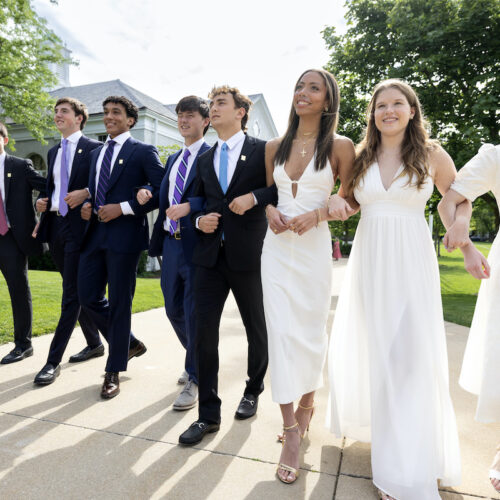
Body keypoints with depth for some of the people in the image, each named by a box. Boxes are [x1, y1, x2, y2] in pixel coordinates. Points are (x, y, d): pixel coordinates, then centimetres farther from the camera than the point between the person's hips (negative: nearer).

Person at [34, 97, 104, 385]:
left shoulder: (94, 148, -2)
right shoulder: (53, 152, 19)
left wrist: (86, 193, -21)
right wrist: (45, 201, 6)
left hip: (79, 225, -8)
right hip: (55, 225, 8)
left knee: (71, 294, -5)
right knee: (75, 292, 14)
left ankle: (54, 361, 1)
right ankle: (95, 344, 29)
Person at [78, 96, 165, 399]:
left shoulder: (143, 151, -2)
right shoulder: (96, 153, 20)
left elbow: (161, 190, -11)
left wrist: (123, 208, -17)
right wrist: (87, 205, 4)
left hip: (125, 234, -7)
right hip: (96, 232, 7)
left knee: (119, 303, 0)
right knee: (89, 297, 8)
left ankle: (114, 371, 16)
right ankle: (130, 343, 30)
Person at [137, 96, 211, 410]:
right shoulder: (173, 160, 21)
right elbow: (167, 198, 21)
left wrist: (189, 206, -25)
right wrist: (148, 194, 1)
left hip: (196, 243, -8)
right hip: (171, 242, 8)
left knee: (194, 313, -2)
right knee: (174, 309, 15)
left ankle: (196, 379, 16)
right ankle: (197, 362, 38)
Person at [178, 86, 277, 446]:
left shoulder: (262, 151, 0)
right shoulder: (205, 160, 16)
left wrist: (255, 197, -17)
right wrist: (199, 220, -1)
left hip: (248, 255, -4)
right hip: (211, 255, 4)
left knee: (256, 329, 12)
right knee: (204, 332, 0)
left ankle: (253, 392, 37)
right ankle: (208, 414, 13)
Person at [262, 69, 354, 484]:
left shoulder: (340, 147, -1)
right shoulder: (275, 147, 9)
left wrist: (317, 214, -15)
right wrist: (270, 211, -3)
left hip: (314, 247, -2)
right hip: (277, 246, 3)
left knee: (311, 331, 8)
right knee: (281, 331, -2)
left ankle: (307, 405, 36)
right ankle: (291, 431, 11)